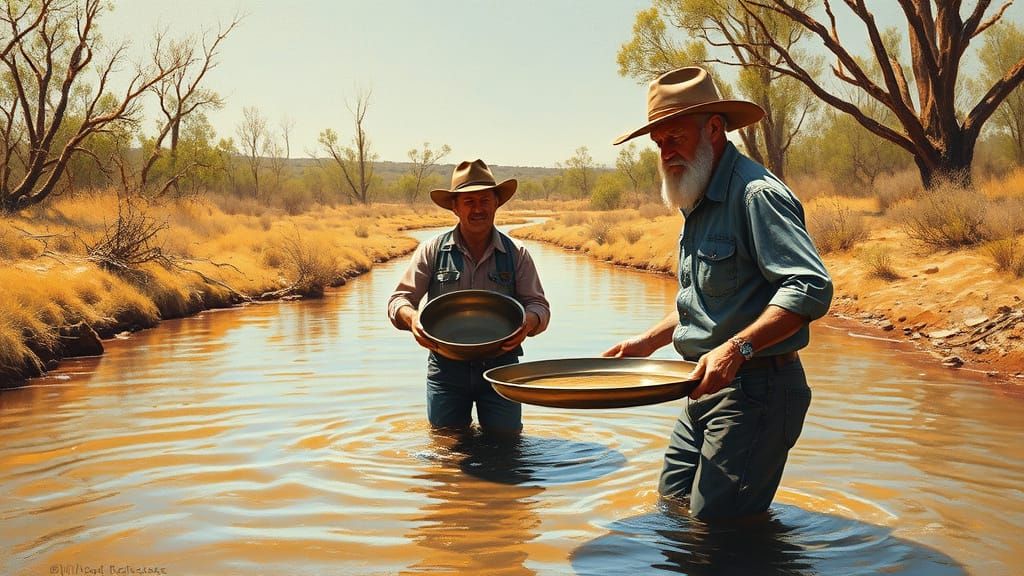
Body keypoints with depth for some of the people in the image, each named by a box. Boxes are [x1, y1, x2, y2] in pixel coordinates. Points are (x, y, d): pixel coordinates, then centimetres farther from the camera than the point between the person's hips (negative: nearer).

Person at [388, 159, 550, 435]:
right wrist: (411, 317, -22)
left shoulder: (516, 254, 3)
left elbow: (538, 304, 2)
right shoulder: (432, 251, 2)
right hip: (446, 367, 0)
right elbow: (400, 298, 2)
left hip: (500, 366, 0)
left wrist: (529, 321, -22)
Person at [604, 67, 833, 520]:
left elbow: (810, 288, -26)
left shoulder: (755, 193, -16)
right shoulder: (700, 204, 16)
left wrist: (737, 349, -33)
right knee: (671, 505, 15)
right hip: (707, 388, 10)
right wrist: (648, 342, 18)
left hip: (755, 389, -10)